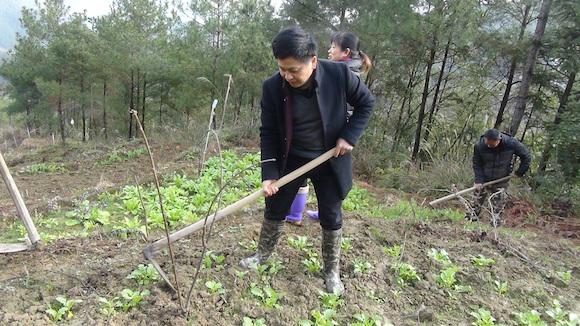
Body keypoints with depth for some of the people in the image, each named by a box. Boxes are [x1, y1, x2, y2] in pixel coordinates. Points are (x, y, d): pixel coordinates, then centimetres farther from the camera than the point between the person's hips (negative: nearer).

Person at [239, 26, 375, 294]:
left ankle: (331, 270, 31)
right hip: (291, 160, 1)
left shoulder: (339, 74, -22)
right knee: (274, 210, 12)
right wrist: (269, 174, -16)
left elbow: (366, 103, -4)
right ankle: (263, 253, 39)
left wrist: (349, 135, -15)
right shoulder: (272, 87, -18)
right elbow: (268, 132, -10)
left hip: (331, 160, -1)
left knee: (331, 218, 8)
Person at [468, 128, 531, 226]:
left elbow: (526, 157, -6)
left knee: (499, 199, 6)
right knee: (478, 195, 11)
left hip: (501, 181, -1)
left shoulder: (511, 143, -23)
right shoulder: (479, 146, -23)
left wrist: (520, 172, -3)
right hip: (484, 179, 1)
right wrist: (478, 180, -18)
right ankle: (474, 214, 29)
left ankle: (496, 218, 24)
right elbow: (477, 164, -11)